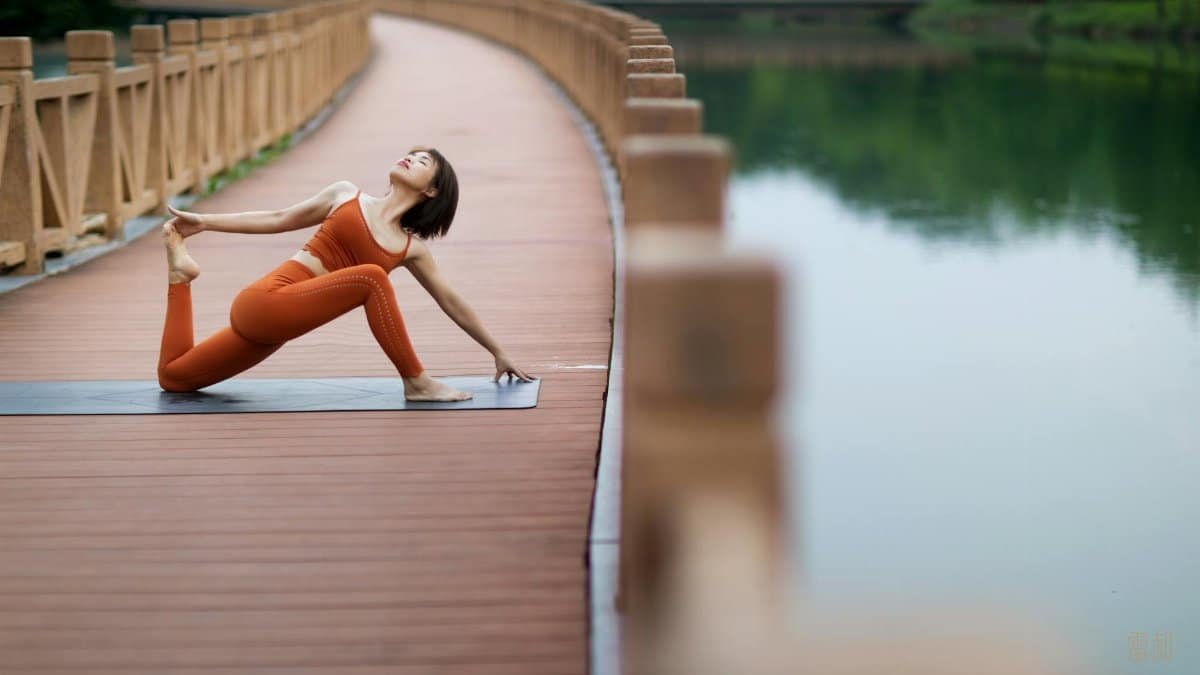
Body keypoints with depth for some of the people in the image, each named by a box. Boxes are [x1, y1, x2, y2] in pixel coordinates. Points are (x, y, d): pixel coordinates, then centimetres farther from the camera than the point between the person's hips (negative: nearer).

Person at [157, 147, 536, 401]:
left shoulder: (412, 248, 10)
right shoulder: (346, 194, 2)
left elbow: (450, 302, 17)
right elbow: (278, 220, 10)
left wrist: (498, 353, 22)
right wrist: (203, 222, 8)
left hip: (276, 320, 5)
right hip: (263, 301, -5)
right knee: (371, 277, -26)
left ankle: (180, 272, 26)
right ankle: (416, 383, -16)